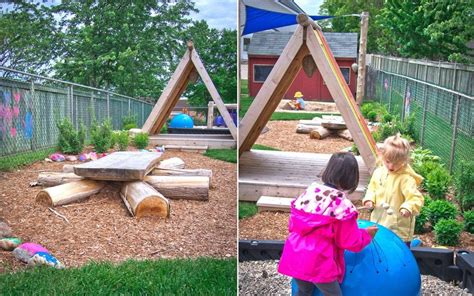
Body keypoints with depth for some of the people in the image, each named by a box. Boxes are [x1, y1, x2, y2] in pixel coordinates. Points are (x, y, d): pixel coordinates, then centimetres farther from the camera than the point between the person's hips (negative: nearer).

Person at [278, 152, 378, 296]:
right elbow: (352, 242, -7)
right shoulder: (343, 205, -15)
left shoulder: (309, 192, 1)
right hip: (318, 263, -6)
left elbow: (293, 224, 11)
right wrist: (367, 234, 12)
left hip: (295, 257, 6)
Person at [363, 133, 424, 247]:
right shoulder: (378, 172, 1)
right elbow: (372, 189, 15)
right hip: (379, 223, 7)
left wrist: (408, 208, -43)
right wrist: (369, 199, -4)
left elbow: (416, 198, -25)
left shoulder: (406, 179, -19)